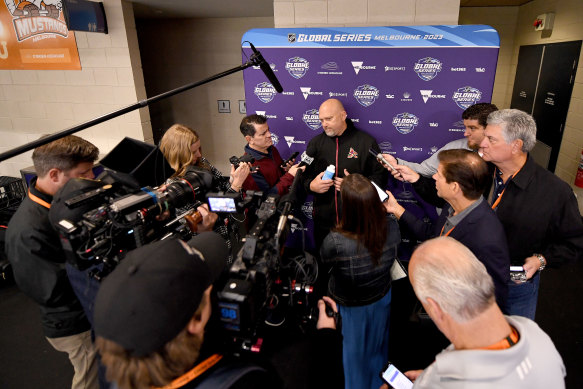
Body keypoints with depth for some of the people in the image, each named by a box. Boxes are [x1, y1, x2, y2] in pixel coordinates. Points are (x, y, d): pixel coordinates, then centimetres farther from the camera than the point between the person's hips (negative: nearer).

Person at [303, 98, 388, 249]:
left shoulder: (366, 142, -2)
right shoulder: (316, 143, 8)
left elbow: (380, 176, -2)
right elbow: (303, 176, 11)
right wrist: (311, 185, -11)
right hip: (323, 220, 3)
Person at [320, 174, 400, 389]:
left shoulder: (335, 243, -43)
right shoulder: (391, 226, -30)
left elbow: (324, 258, -18)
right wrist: (367, 202, -1)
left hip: (350, 307, -3)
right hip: (382, 298, 4)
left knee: (355, 349, 28)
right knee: (376, 342, 33)